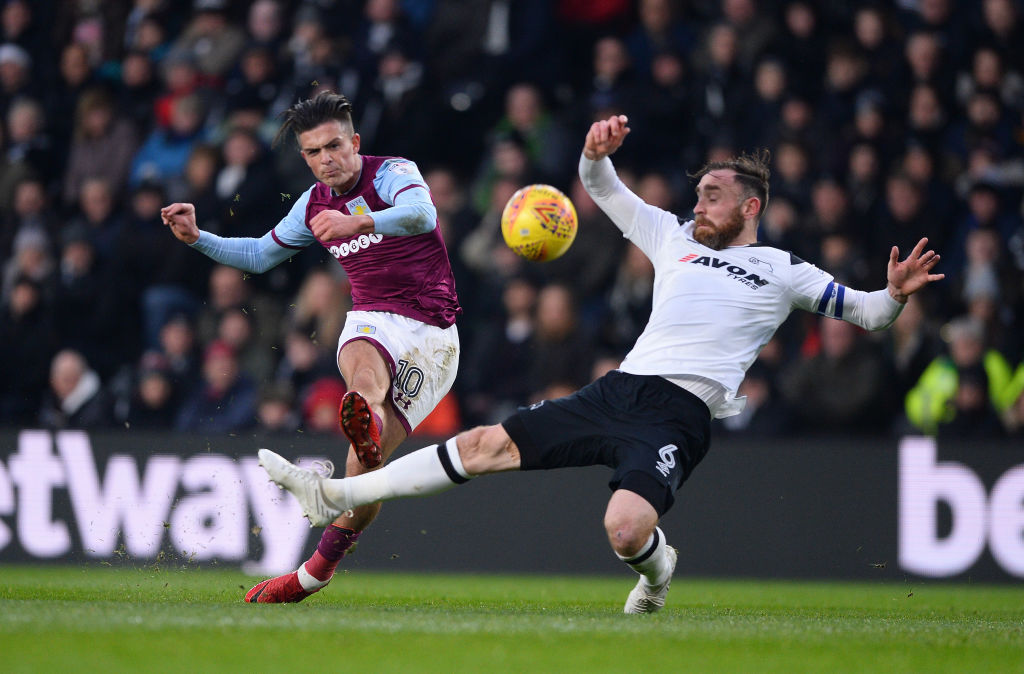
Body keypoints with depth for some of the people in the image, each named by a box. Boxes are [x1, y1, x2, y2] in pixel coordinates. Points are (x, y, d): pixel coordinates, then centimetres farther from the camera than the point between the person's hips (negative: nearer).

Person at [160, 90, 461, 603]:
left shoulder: (392, 174, -8)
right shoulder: (314, 204, 12)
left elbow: (421, 214, -32)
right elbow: (259, 256, 28)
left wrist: (356, 222, -50)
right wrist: (197, 238, 11)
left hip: (429, 336, -3)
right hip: (371, 322, 3)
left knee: (367, 463, -15)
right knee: (362, 361, -38)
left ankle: (316, 571, -13)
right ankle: (367, 418, -70)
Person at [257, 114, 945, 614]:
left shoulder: (784, 272, 10)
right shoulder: (676, 238, 22)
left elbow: (865, 312, 8)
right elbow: (600, 187, 25)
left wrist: (896, 293, -14)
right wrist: (597, 151, 3)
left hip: (678, 414, -5)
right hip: (617, 390, 5)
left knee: (625, 530, -29)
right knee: (489, 444, -3)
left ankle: (657, 567, 8)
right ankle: (337, 495, -1)